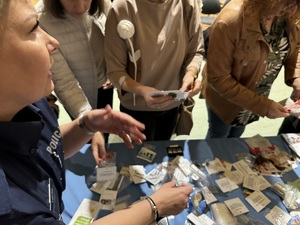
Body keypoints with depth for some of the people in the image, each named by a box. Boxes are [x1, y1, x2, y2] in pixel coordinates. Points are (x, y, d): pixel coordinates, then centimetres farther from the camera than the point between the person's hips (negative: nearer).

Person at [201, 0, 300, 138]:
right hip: (225, 101, -5)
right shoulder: (230, 21, -36)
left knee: (235, 137, 32)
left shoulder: (287, 17, -16)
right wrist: (263, 105, -30)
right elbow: (217, 77, -31)